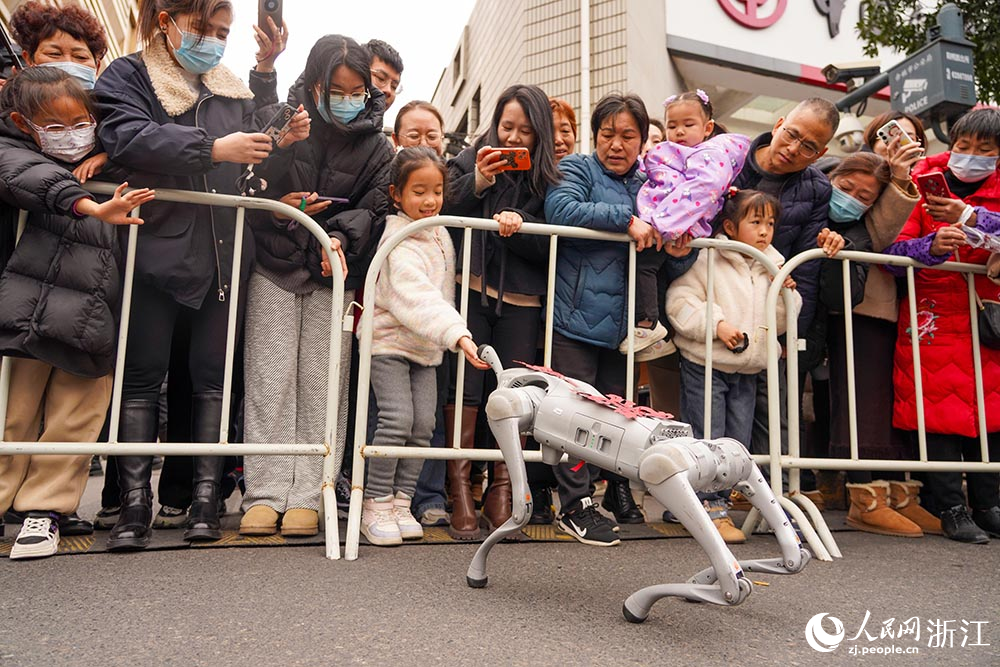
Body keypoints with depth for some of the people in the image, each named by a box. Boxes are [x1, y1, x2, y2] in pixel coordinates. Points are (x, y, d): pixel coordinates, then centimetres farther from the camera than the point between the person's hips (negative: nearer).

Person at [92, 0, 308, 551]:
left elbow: (256, 171, 20)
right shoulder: (126, 77, 5)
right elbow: (129, 138, -16)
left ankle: (206, 498, 11)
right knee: (143, 375, 2)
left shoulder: (233, 91, 18)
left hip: (223, 252, 4)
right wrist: (213, 149, -23)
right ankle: (134, 503, 9)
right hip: (155, 248, -3)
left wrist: (281, 142, 1)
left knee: (213, 375, 4)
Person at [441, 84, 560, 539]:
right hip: (470, 291, 0)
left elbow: (553, 246, 2)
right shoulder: (469, 160, 9)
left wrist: (519, 225, -14)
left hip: (521, 300, 1)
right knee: (464, 387, -4)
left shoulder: (547, 178, 9)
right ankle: (460, 492, 6)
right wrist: (478, 183, -11)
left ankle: (501, 491, 14)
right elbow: (443, 216, 0)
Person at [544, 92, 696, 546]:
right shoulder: (577, 168, 4)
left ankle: (619, 490, 31)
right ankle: (575, 504, 8)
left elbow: (663, 267, 22)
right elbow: (559, 208, -19)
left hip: (622, 321, 5)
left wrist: (680, 254, -2)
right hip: (576, 315, -5)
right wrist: (626, 220, -19)